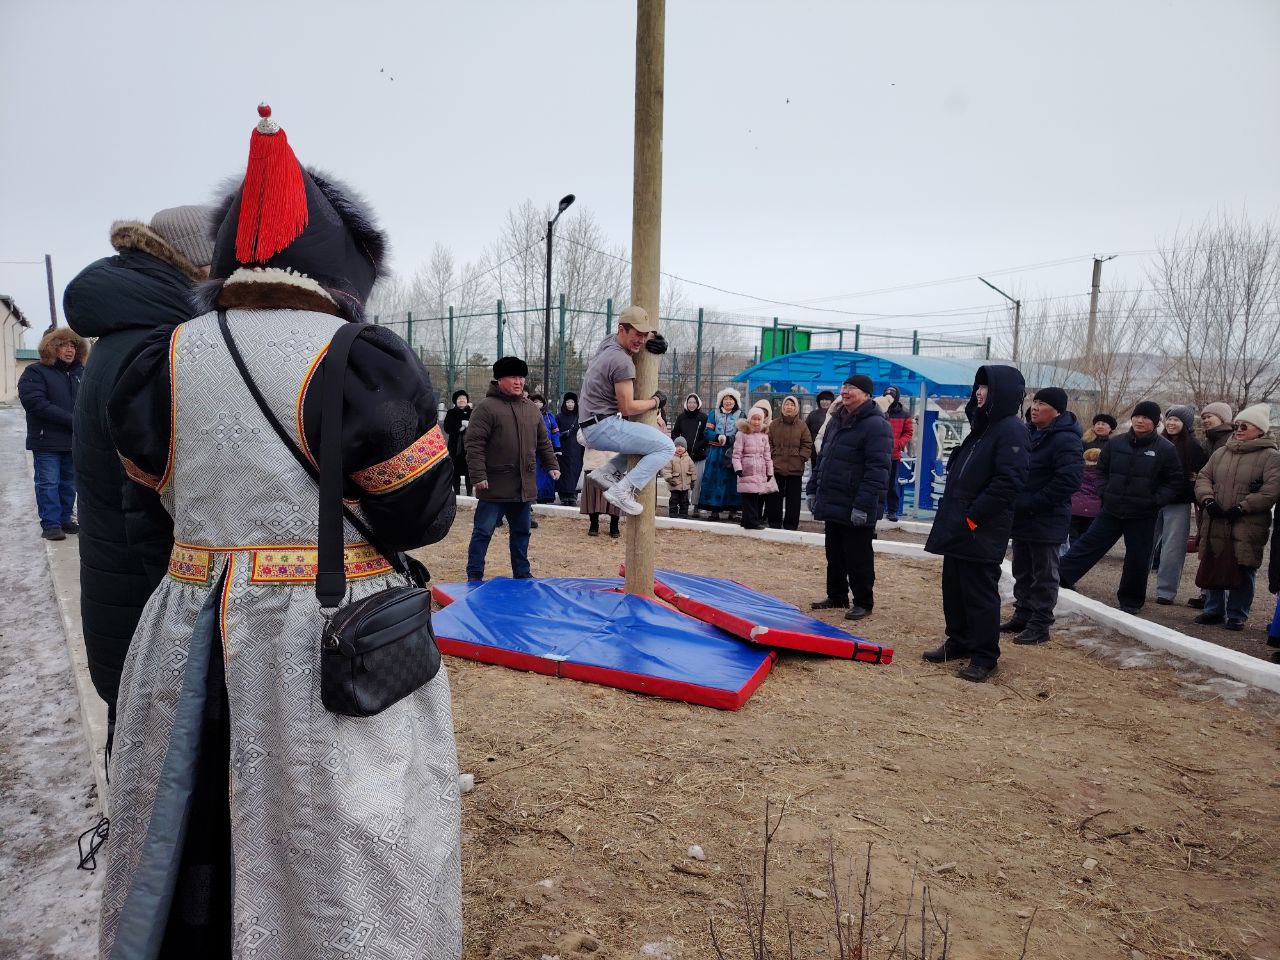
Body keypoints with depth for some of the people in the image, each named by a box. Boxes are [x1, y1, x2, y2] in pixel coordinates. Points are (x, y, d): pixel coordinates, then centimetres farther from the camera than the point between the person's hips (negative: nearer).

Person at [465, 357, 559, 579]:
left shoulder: (531, 409, 13)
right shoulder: (486, 407, -8)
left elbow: (543, 442, 21)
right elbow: (474, 444, -13)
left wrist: (551, 465, 12)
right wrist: (478, 476, -19)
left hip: (524, 486, 6)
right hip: (495, 486, -6)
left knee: (522, 532, 15)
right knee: (483, 531, 1)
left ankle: (522, 574, 27)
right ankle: (474, 575, 12)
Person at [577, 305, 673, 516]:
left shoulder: (609, 340, 10)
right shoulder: (622, 362, -18)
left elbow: (640, 341, 30)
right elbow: (627, 407, -16)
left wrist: (656, 342, 8)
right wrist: (656, 401, 0)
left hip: (591, 427, 10)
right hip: (604, 426, -10)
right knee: (666, 447, -14)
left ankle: (608, 472, 12)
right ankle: (622, 491, -18)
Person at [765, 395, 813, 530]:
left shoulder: (802, 425, 4)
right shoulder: (774, 424, 6)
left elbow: (807, 445, 3)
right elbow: (768, 443, 6)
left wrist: (801, 458, -6)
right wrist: (772, 455, -4)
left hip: (795, 468, -1)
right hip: (776, 466, 1)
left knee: (793, 497, 4)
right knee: (775, 496, 6)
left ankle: (791, 523, 12)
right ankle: (774, 521, 15)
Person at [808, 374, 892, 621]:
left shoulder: (876, 425, -15)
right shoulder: (836, 420, 13)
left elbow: (877, 470, -21)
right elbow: (822, 457, 20)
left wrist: (863, 505, -25)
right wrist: (813, 489, 15)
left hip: (857, 510, -8)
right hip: (832, 504, 8)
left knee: (858, 558, 3)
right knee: (833, 555, 18)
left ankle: (863, 602, 18)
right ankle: (837, 596, 32)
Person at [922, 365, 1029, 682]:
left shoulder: (1011, 430, -12)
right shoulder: (982, 427, 17)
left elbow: (1009, 481, -21)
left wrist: (973, 517, -18)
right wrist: (952, 518, 13)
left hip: (982, 532, -9)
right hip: (958, 527, 9)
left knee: (981, 595, 0)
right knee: (953, 588, 15)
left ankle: (984, 657, 12)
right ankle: (958, 643, 29)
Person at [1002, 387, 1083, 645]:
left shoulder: (1066, 440, -16)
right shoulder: (1030, 433, 12)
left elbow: (1068, 481, -25)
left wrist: (1031, 503, -23)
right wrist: (1015, 503, 9)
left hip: (1047, 520, -8)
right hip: (1022, 517, 9)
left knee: (1044, 575, 2)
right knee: (1022, 571, 17)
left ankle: (1040, 625, 10)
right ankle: (1022, 615, 29)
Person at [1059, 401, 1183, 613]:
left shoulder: (1165, 449, -4)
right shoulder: (1116, 442, 2)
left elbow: (1174, 481, 0)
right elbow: (1102, 470, 13)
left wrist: (1155, 501, -10)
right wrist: (1105, 492, 2)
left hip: (1143, 516, -2)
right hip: (1111, 510, 2)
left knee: (1137, 558, 8)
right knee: (1088, 544, 2)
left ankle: (1130, 600, 22)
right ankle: (1061, 577, 6)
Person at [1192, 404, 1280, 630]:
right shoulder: (1221, 452, 14)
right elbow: (1203, 477, 10)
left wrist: (1242, 508, -19)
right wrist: (1208, 500, -8)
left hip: (1248, 528, -5)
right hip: (1215, 524, 5)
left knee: (1242, 571, 1)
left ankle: (1236, 615, 14)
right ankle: (1214, 609, 24)